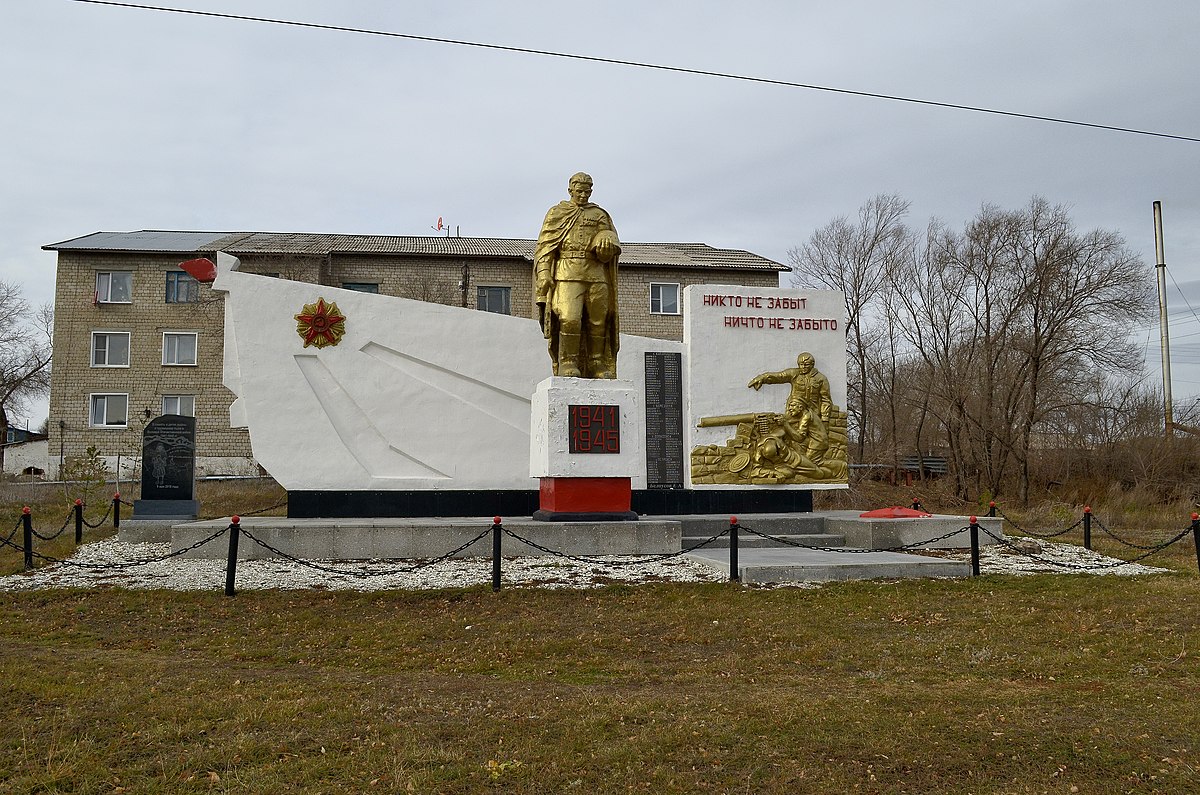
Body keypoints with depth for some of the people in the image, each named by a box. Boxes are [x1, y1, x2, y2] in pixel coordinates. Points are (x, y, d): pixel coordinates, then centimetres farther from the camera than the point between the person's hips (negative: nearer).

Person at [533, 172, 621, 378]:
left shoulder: (600, 215, 21)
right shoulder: (557, 213, 15)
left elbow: (612, 237, 10)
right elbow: (545, 246, 8)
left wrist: (607, 242, -16)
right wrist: (544, 274, -5)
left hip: (597, 275, 3)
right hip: (568, 274, -3)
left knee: (598, 322, -1)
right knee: (569, 319, -17)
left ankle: (597, 366, 4)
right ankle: (567, 364, -12)